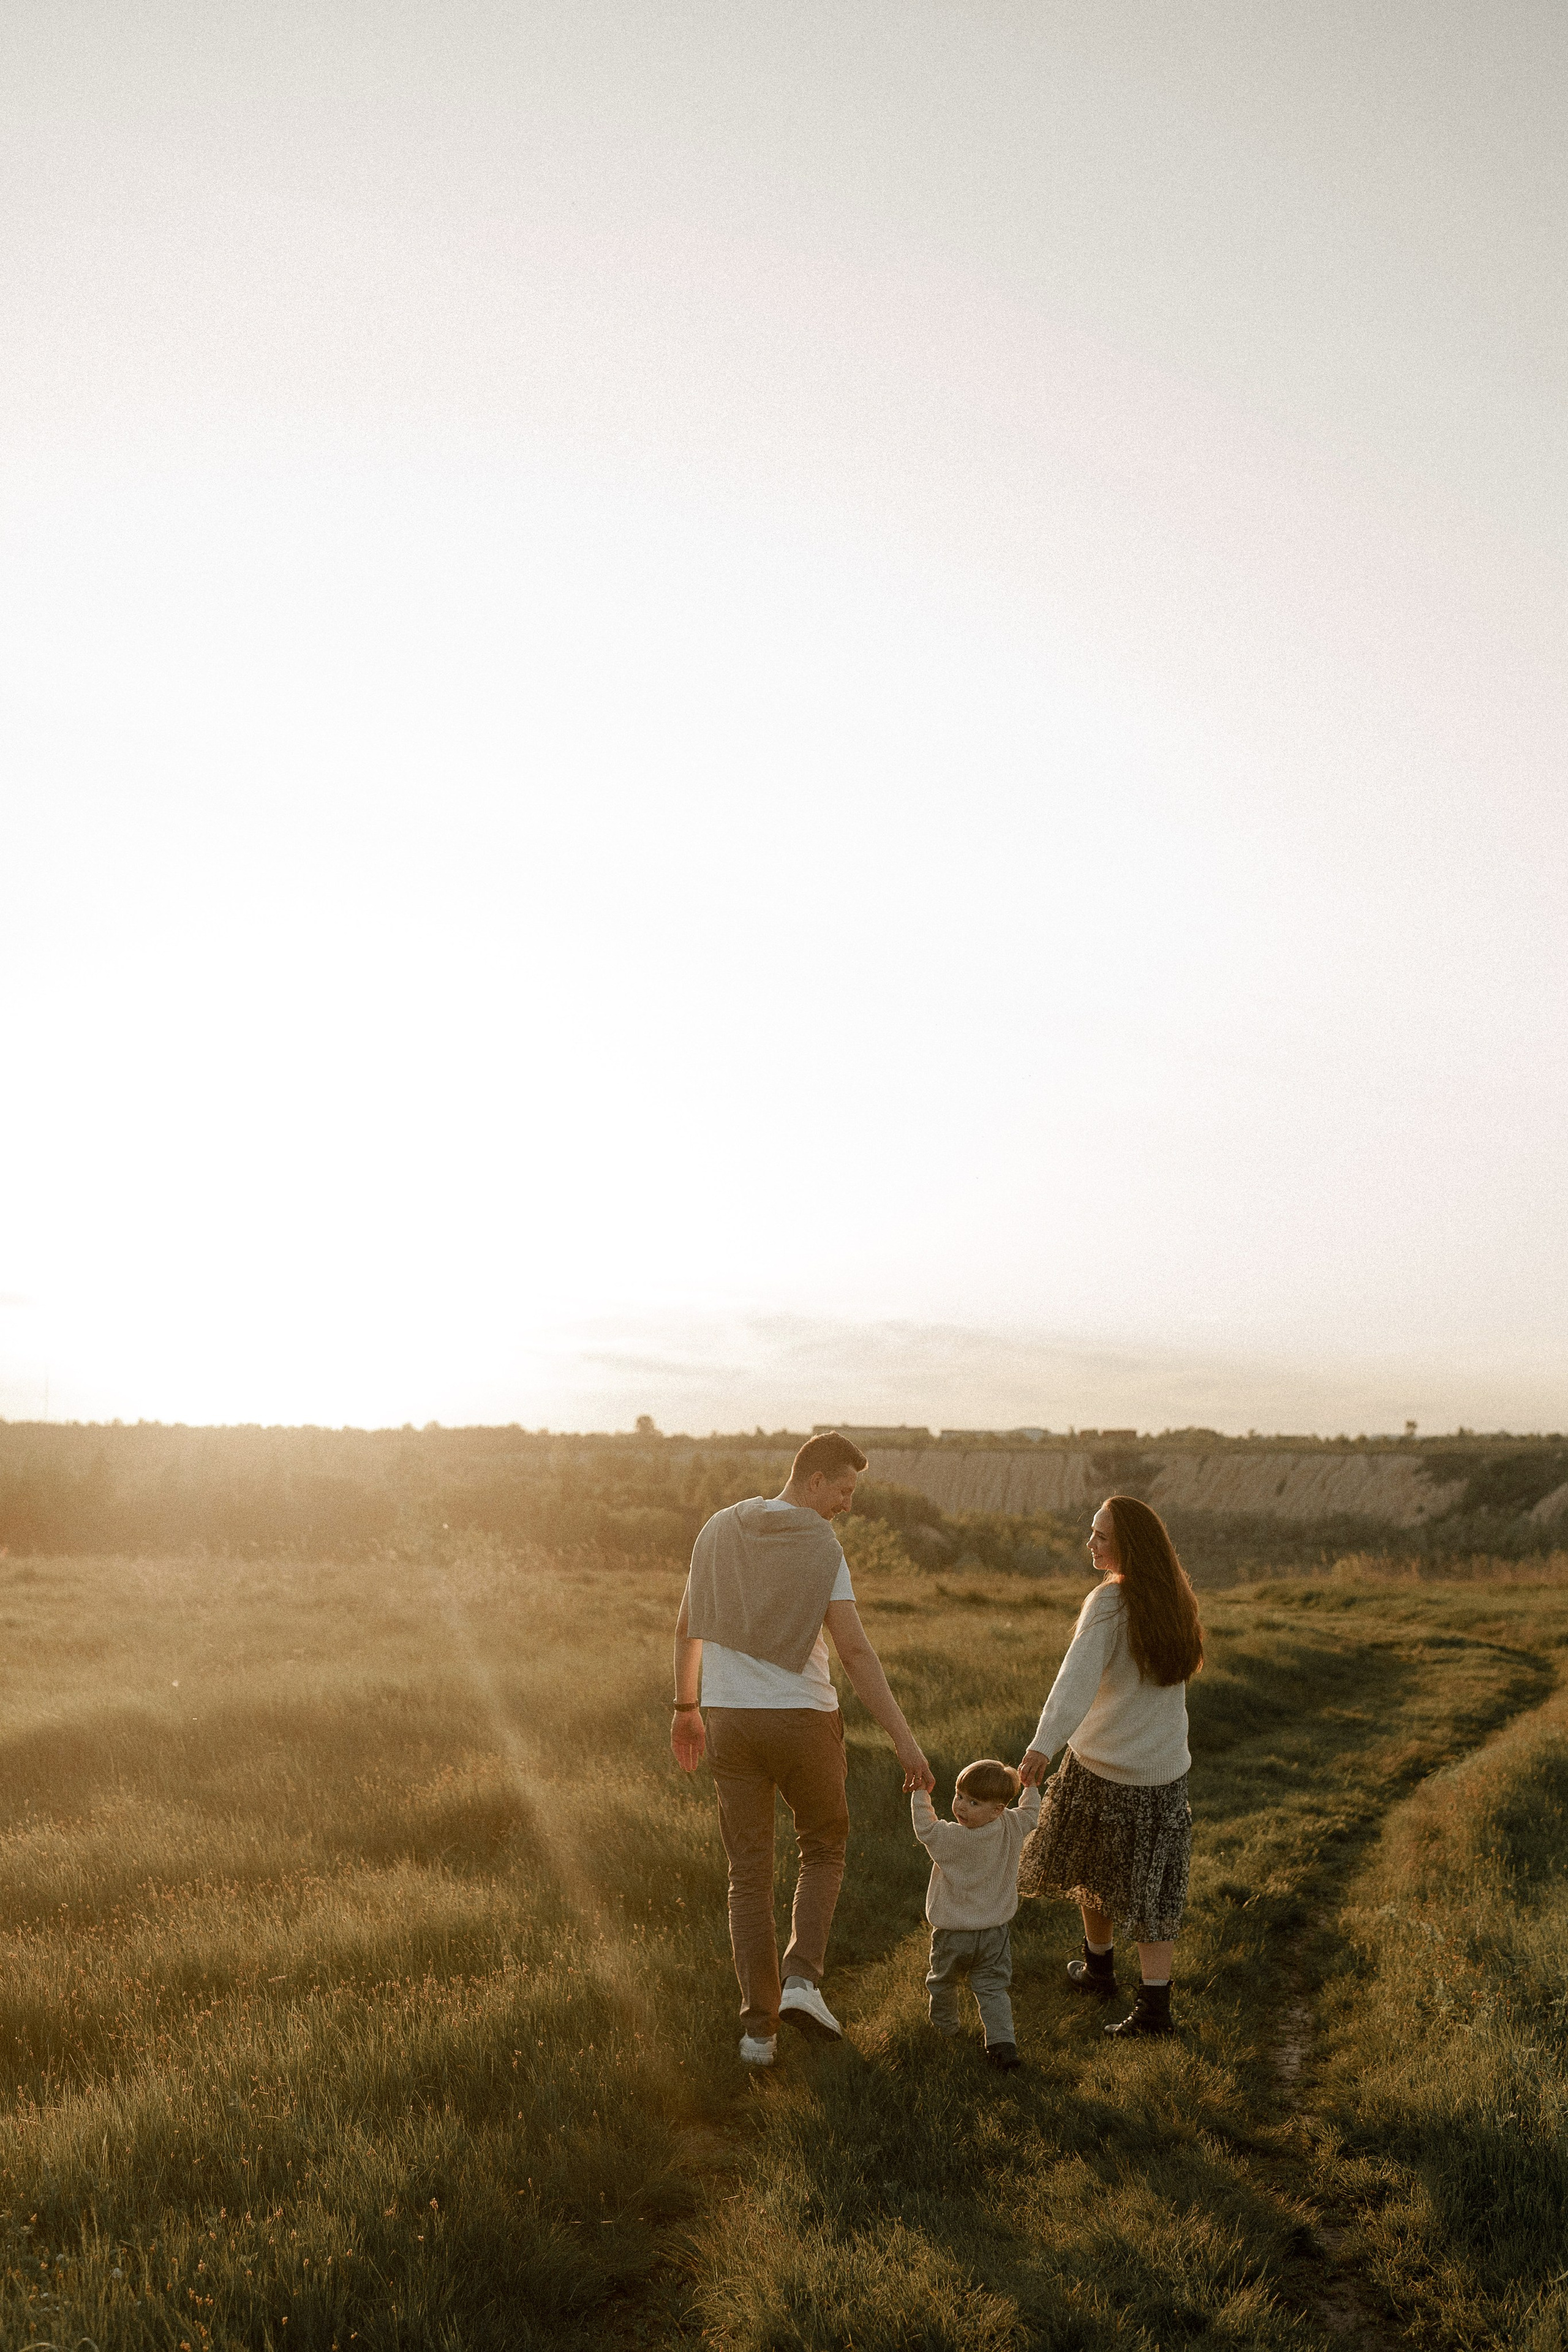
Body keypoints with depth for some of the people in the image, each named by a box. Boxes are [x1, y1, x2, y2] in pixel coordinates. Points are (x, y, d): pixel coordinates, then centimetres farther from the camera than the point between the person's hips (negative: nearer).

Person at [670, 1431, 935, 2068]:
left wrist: (686, 1709, 23)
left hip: (730, 1722, 4)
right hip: (803, 1721, -4)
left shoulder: (720, 1529, 4)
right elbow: (855, 1651, -19)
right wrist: (904, 1741, -18)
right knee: (824, 1849, 20)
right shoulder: (822, 1547, -13)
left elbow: (686, 1627, 11)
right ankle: (803, 1980, 3)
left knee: (749, 1876, 11)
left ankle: (758, 2028, 9)